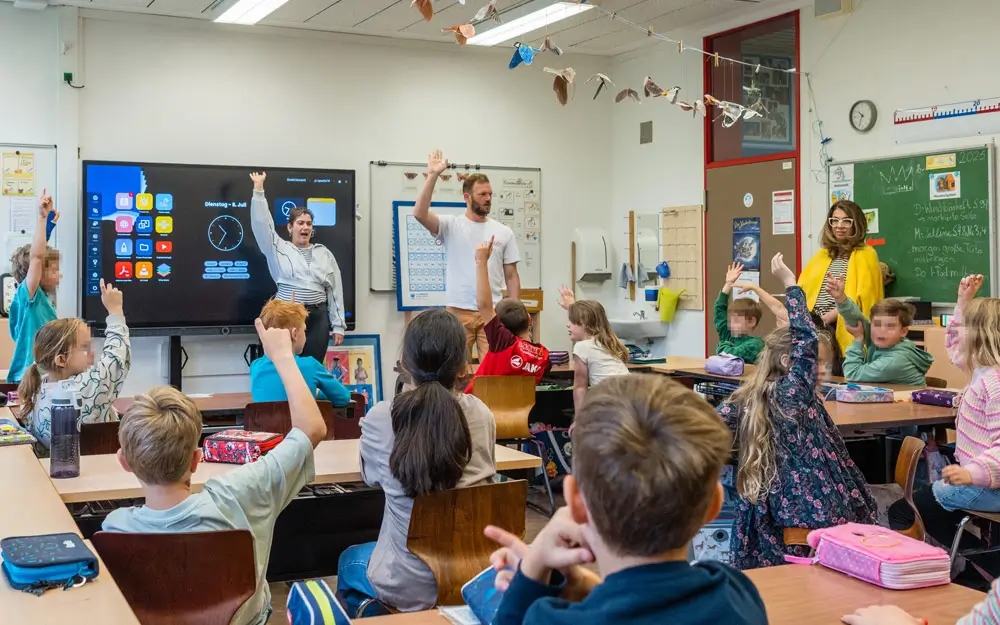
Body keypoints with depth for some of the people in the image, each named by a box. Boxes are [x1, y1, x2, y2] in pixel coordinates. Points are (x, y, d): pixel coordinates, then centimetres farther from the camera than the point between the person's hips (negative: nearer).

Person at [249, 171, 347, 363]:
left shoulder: (324, 254, 12)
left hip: (318, 318, 2)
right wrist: (258, 190, -9)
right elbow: (262, 224, -3)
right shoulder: (279, 249, 7)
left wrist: (338, 325, 5)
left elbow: (335, 291, 10)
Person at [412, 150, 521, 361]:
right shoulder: (451, 225, 0)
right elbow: (419, 214, -17)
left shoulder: (504, 232, 7)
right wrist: (433, 176, -22)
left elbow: (511, 276, 9)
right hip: (458, 311, -2)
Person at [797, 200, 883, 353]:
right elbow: (803, 289, 13)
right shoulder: (821, 255, 19)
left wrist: (826, 318, -15)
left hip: (846, 332, -5)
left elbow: (861, 299, -10)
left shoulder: (866, 255, 0)